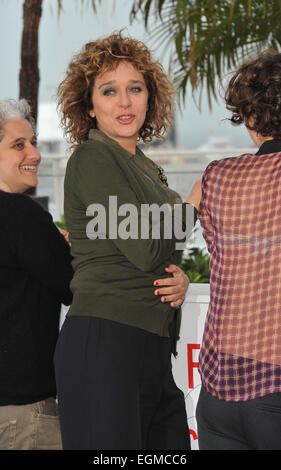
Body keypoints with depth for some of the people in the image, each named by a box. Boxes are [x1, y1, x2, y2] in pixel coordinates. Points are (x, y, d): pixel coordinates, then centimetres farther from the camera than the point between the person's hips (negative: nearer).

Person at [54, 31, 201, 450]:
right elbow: (144, 249, -14)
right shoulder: (92, 159, -7)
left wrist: (179, 277, 0)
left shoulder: (145, 167, 19)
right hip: (105, 341, -8)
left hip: (152, 345, 8)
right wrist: (193, 206, 3)